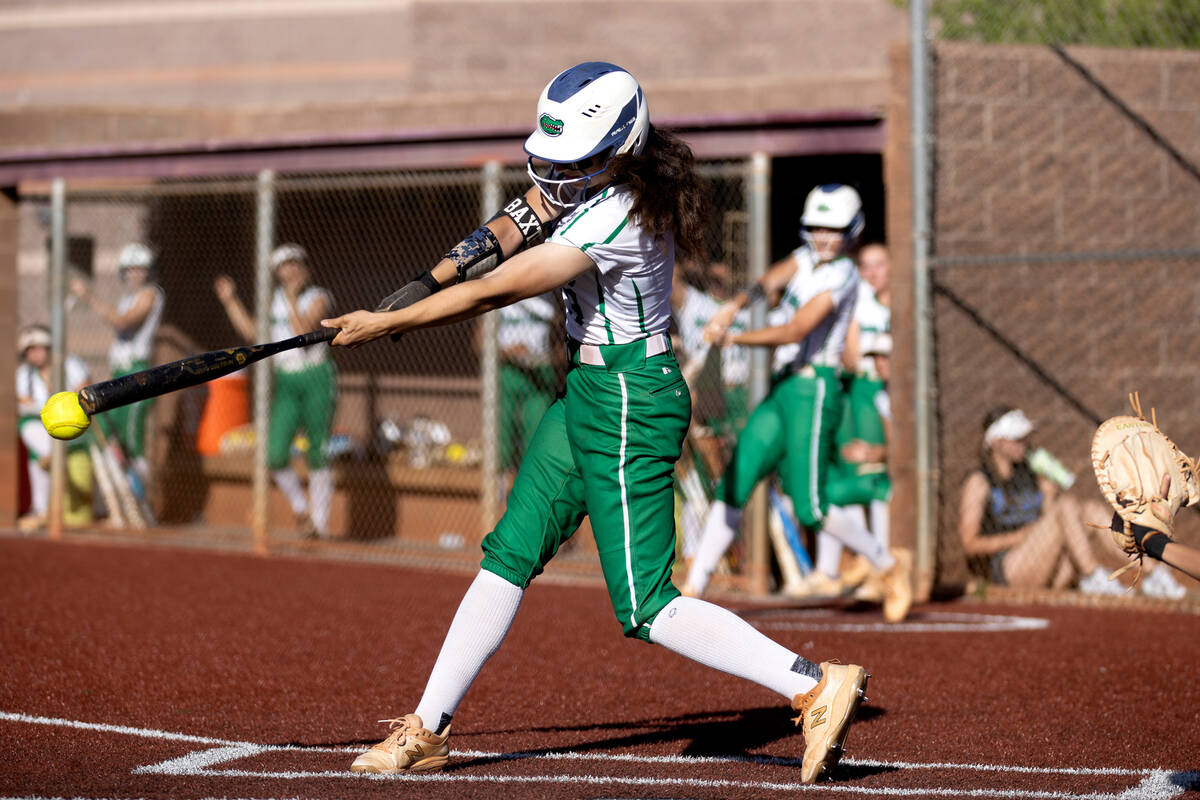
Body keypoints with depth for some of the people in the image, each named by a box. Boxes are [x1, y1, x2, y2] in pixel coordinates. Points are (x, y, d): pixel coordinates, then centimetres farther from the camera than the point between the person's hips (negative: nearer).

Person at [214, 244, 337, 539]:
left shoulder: (318, 298, -5)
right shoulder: (275, 299, 13)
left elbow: (302, 334, -19)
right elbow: (253, 333, 20)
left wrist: (293, 298, -21)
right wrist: (231, 301, 16)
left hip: (316, 379, -5)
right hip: (285, 384, 5)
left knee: (317, 455, -2)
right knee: (275, 456, -7)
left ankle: (320, 521, 8)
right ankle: (299, 506, 15)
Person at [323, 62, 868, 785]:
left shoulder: (613, 221, -27)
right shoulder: (590, 178, 0)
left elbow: (496, 291, -23)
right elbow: (517, 223, 9)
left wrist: (384, 324, -13)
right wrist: (436, 276, -9)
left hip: (629, 407, -10)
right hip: (587, 396, 10)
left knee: (645, 606, -8)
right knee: (509, 555, 11)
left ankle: (817, 685, -10)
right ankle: (426, 730, 17)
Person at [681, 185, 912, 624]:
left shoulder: (842, 274, -10)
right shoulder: (808, 258, 15)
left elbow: (795, 331, -18)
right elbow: (773, 278, -5)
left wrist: (733, 337, -19)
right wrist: (736, 303, -25)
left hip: (813, 389, -8)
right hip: (781, 390, 8)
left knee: (810, 508, -9)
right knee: (733, 484, -1)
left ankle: (890, 564, 10)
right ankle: (692, 589, -2)